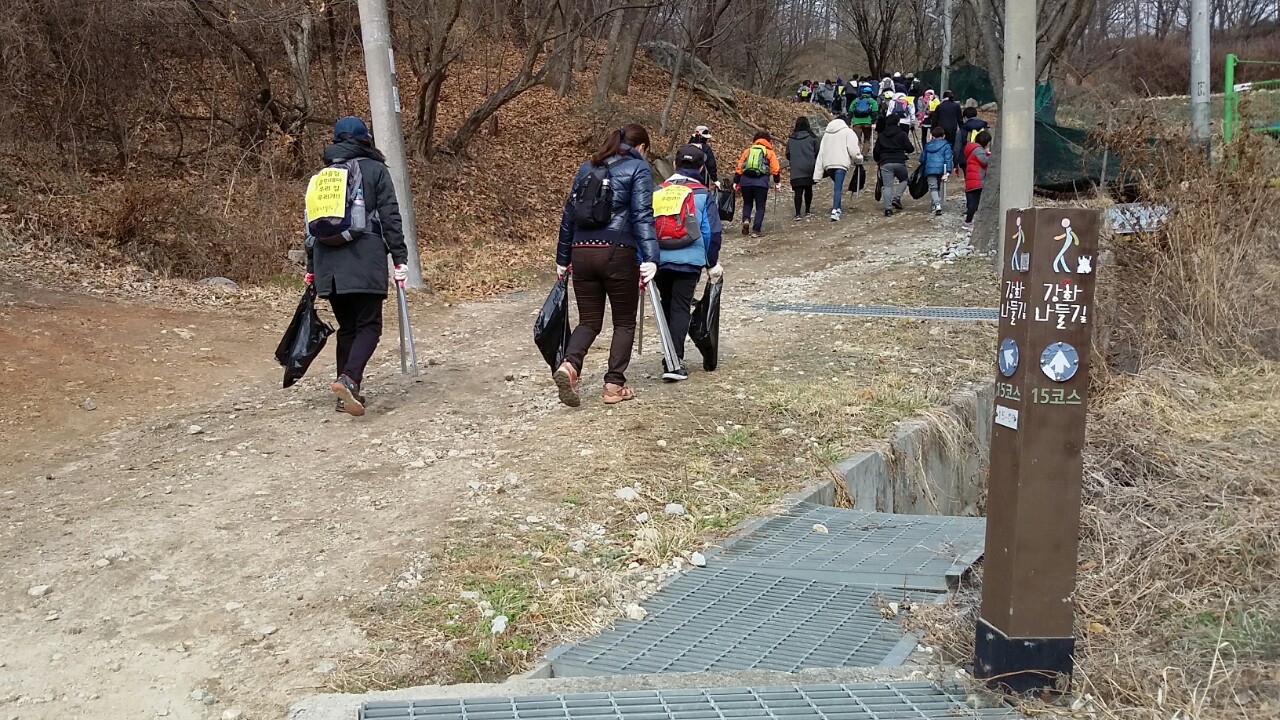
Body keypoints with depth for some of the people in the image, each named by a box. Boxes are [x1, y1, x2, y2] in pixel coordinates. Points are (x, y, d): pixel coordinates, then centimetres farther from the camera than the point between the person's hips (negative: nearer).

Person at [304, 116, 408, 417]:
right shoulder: (375, 170, 4)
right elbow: (390, 217, -3)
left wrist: (312, 267, 23)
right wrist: (400, 258, -2)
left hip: (328, 263, 5)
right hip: (364, 260, -4)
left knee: (347, 327, 13)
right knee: (368, 325, -3)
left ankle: (347, 394, 10)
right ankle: (349, 379, -26)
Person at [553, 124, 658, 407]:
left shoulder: (587, 167, 18)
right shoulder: (638, 168, 2)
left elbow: (569, 213, 18)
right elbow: (642, 214, -11)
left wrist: (562, 258, 22)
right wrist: (650, 257, -19)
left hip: (582, 253, 5)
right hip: (617, 253, -5)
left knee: (589, 321, 13)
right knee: (624, 322, 11)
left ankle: (569, 365, -13)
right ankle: (614, 385, 10)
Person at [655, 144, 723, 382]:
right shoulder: (703, 195, 1)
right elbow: (712, 232, -1)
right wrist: (712, 264, 10)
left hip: (659, 259, 3)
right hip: (689, 261, -3)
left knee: (667, 307, 18)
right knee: (681, 308, 0)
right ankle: (674, 362, -12)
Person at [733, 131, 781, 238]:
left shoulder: (748, 151, 19)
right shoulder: (770, 152, 13)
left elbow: (739, 167, 15)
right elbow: (775, 168, 5)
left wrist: (736, 181, 18)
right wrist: (777, 182, 9)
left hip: (745, 181, 2)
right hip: (761, 182, -2)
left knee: (747, 203, 21)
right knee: (760, 206, 7)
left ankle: (746, 219, -6)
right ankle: (756, 230, -3)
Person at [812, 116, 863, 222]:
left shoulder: (826, 134, 22)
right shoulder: (848, 132, 6)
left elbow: (821, 153, 16)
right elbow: (853, 149, -3)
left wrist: (817, 174, 13)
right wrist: (859, 160, 17)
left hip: (828, 165, 5)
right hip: (841, 164, -5)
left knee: (838, 186, 21)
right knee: (838, 188, -11)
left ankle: (836, 208, 13)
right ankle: (835, 210, -25)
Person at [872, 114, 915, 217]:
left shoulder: (881, 136, 12)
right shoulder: (902, 134, 3)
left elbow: (876, 151, 13)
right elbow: (909, 148, -1)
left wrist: (878, 160, 32)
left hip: (885, 163, 1)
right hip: (900, 162, -1)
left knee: (888, 186, -1)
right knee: (904, 180, 23)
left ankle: (888, 209, -11)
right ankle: (897, 198, 2)